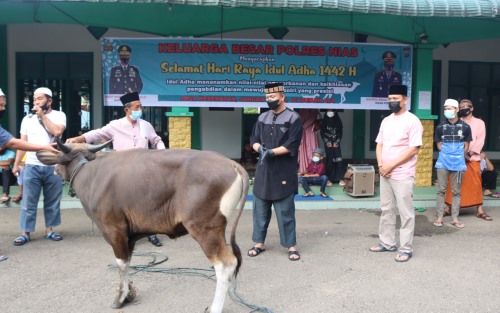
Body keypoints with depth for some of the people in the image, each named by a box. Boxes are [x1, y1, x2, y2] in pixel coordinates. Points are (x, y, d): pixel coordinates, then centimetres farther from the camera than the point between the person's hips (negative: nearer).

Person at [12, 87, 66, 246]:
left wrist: (42, 116, -9)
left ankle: (49, 229, 20)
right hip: (32, 166, 1)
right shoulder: (28, 118, 9)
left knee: (52, 201, 8)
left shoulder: (59, 115, 2)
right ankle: (25, 233, 10)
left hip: (53, 166, -1)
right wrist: (16, 164, 6)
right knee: (29, 202, 3)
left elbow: (57, 132, -17)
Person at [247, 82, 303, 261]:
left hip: (284, 172, -5)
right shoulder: (262, 118, 12)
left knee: (285, 211, 0)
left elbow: (292, 146, -12)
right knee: (260, 209, 10)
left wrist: (271, 152, -20)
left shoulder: (293, 118, -5)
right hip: (263, 170, 5)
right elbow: (254, 139, 12)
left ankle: (291, 246, 10)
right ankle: (259, 243, 22)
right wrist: (260, 149, -11)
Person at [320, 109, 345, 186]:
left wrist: (336, 142, -5)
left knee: (338, 160, -8)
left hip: (336, 143, 0)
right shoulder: (324, 121, 3)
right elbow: (322, 133, 1)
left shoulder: (338, 121, 5)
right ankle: (329, 178, 4)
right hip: (328, 143, 0)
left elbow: (340, 132, 5)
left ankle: (340, 178, -9)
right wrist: (327, 142, -7)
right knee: (329, 160, -1)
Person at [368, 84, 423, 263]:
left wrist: (391, 165, -16)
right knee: (387, 210, 13)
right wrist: (381, 164, -3)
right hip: (385, 173, 7)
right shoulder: (386, 121, 12)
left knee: (405, 213, 0)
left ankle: (406, 249, 8)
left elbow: (414, 149, -15)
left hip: (403, 175, -7)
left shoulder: (412, 121, -10)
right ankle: (387, 243, 25)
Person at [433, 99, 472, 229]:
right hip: (443, 162, 0)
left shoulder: (465, 127, -2)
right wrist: (447, 155, 4)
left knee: (456, 191, 6)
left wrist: (458, 157, 4)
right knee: (441, 190, 3)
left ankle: (455, 218, 13)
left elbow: (466, 146, 6)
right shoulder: (440, 127, 0)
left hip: (458, 163, 0)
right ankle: (439, 217, 9)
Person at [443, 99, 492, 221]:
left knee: (476, 184, 1)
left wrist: (470, 153, -13)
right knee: (452, 184, 1)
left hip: (473, 158, -1)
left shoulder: (479, 123, 9)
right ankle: (448, 208, 6)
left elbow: (480, 140, 0)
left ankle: (479, 210, 7)